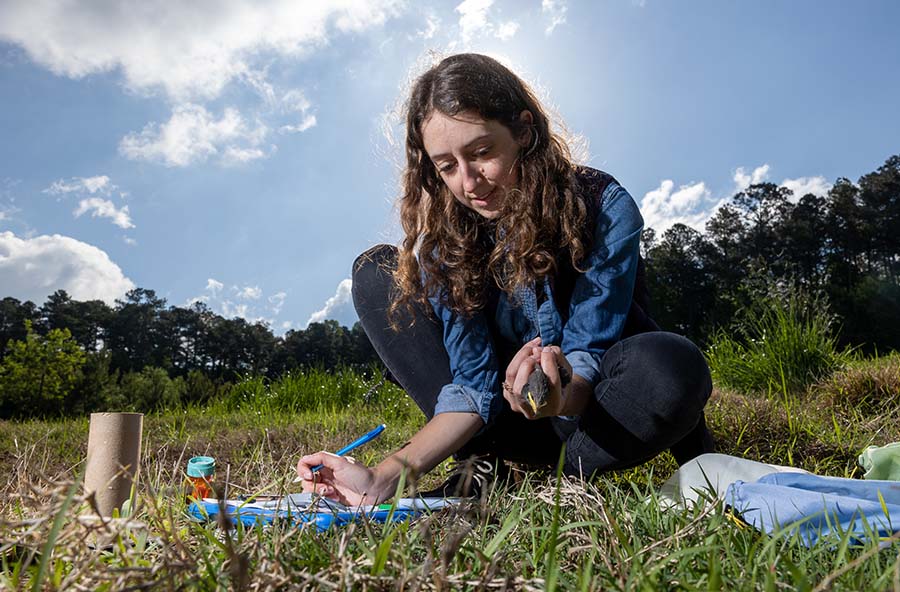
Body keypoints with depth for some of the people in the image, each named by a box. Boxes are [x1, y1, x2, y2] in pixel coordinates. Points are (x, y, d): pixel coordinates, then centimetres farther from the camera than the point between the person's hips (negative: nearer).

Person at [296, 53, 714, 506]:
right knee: (376, 271, -9)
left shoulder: (604, 207, -19)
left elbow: (589, 349, -23)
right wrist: (384, 477, -29)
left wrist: (561, 398, -47)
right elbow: (474, 383, -16)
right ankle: (482, 460, -15)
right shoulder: (442, 240, -11)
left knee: (673, 369, -39)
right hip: (518, 402, 3)